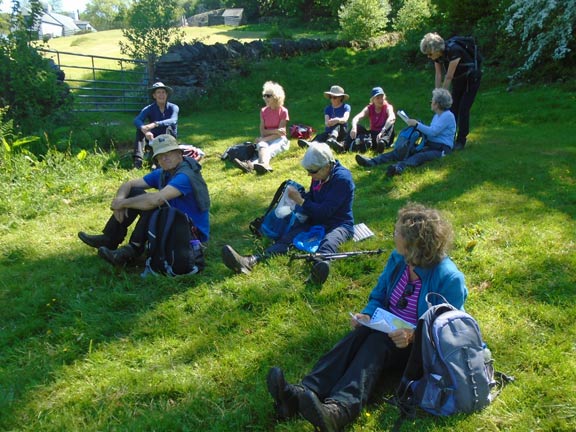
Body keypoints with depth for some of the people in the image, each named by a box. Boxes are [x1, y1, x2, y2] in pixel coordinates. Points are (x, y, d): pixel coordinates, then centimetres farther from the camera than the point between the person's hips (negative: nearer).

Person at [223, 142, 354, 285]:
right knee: (287, 238, -20)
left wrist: (299, 200, -16)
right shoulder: (318, 176, 5)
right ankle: (249, 262, -43)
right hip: (316, 221, 6)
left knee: (328, 242, -41)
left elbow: (325, 211, -22)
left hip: (339, 224, -6)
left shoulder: (342, 178, -17)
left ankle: (319, 265, -78)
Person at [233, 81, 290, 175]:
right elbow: (262, 131, -1)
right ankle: (265, 164, -69)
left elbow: (280, 134, -12)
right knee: (261, 145, -34)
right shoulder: (263, 111, 5)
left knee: (271, 149, -36)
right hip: (266, 140, 3)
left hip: (279, 140, -3)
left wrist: (264, 139, -20)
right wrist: (275, 131, -18)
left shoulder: (283, 111, -7)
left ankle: (251, 164, -68)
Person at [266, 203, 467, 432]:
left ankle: (338, 411, -56)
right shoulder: (398, 259, 2)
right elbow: (378, 297, 12)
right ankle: (302, 394, -45)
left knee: (378, 342, -34)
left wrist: (413, 335, -29)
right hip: (386, 328, 5)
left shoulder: (449, 278, -16)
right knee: (358, 335, -27)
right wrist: (367, 315, -9)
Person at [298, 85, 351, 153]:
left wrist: (338, 120, -43)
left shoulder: (346, 107, 3)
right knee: (321, 136, -30)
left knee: (337, 123, -31)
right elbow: (326, 123, -8)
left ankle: (332, 139, -62)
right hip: (329, 133, 2)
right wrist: (328, 123, -34)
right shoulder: (328, 109, 10)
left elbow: (345, 119, -19)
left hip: (342, 134, -2)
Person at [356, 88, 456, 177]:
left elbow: (433, 131, -19)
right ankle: (372, 161, -27)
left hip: (441, 148, -8)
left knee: (419, 156, -39)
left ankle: (399, 167, -70)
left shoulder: (447, 115, -9)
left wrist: (417, 124, -14)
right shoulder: (437, 115, 23)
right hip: (430, 144, 8)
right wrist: (416, 125, 8)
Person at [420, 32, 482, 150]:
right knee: (452, 108, 3)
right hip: (458, 79, 7)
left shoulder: (453, 51, -35)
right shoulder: (437, 55, -13)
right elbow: (438, 75, -8)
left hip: (472, 78, -7)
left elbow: (448, 77, -31)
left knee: (463, 109, -9)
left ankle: (461, 141, -1)